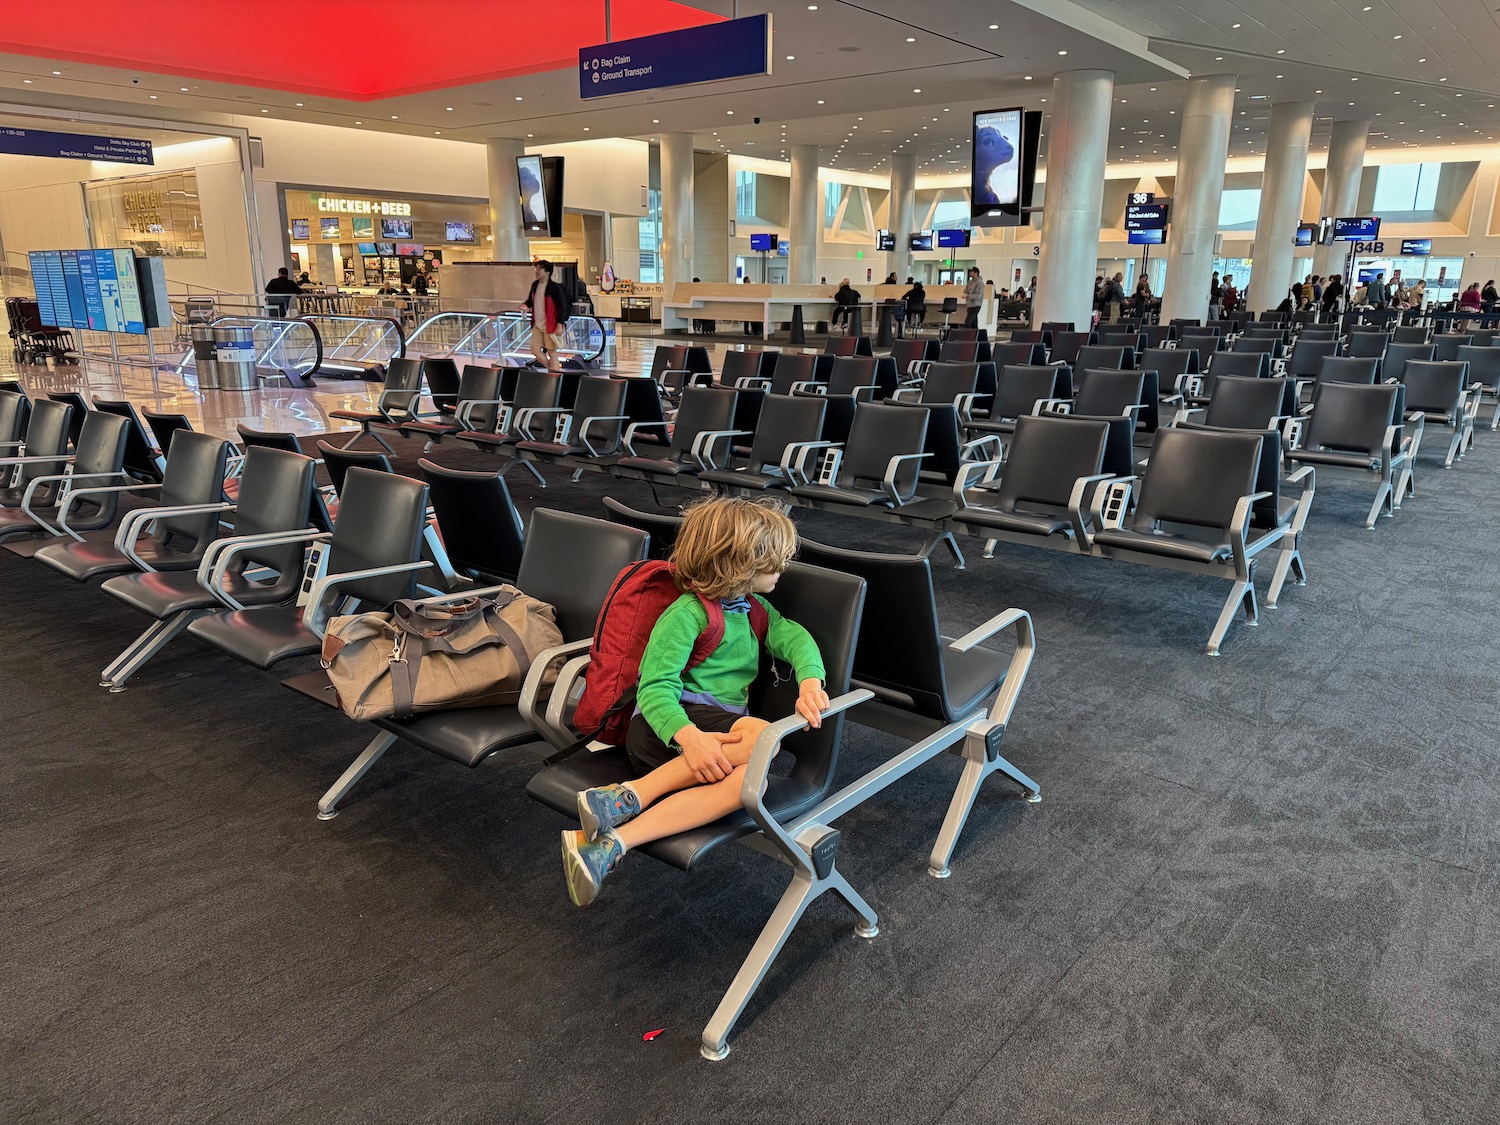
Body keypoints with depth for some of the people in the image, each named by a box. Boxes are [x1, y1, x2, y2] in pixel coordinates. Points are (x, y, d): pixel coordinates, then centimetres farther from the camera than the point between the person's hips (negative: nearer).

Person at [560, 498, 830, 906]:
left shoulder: (755, 608, 19)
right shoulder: (686, 614, -6)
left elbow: (794, 637, 7)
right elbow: (654, 687, -14)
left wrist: (810, 683, -17)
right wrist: (689, 736, -34)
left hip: (719, 730, 6)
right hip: (664, 727, -6)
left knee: (745, 778, -32)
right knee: (760, 736, -35)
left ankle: (609, 843, -40)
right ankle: (630, 797, -31)